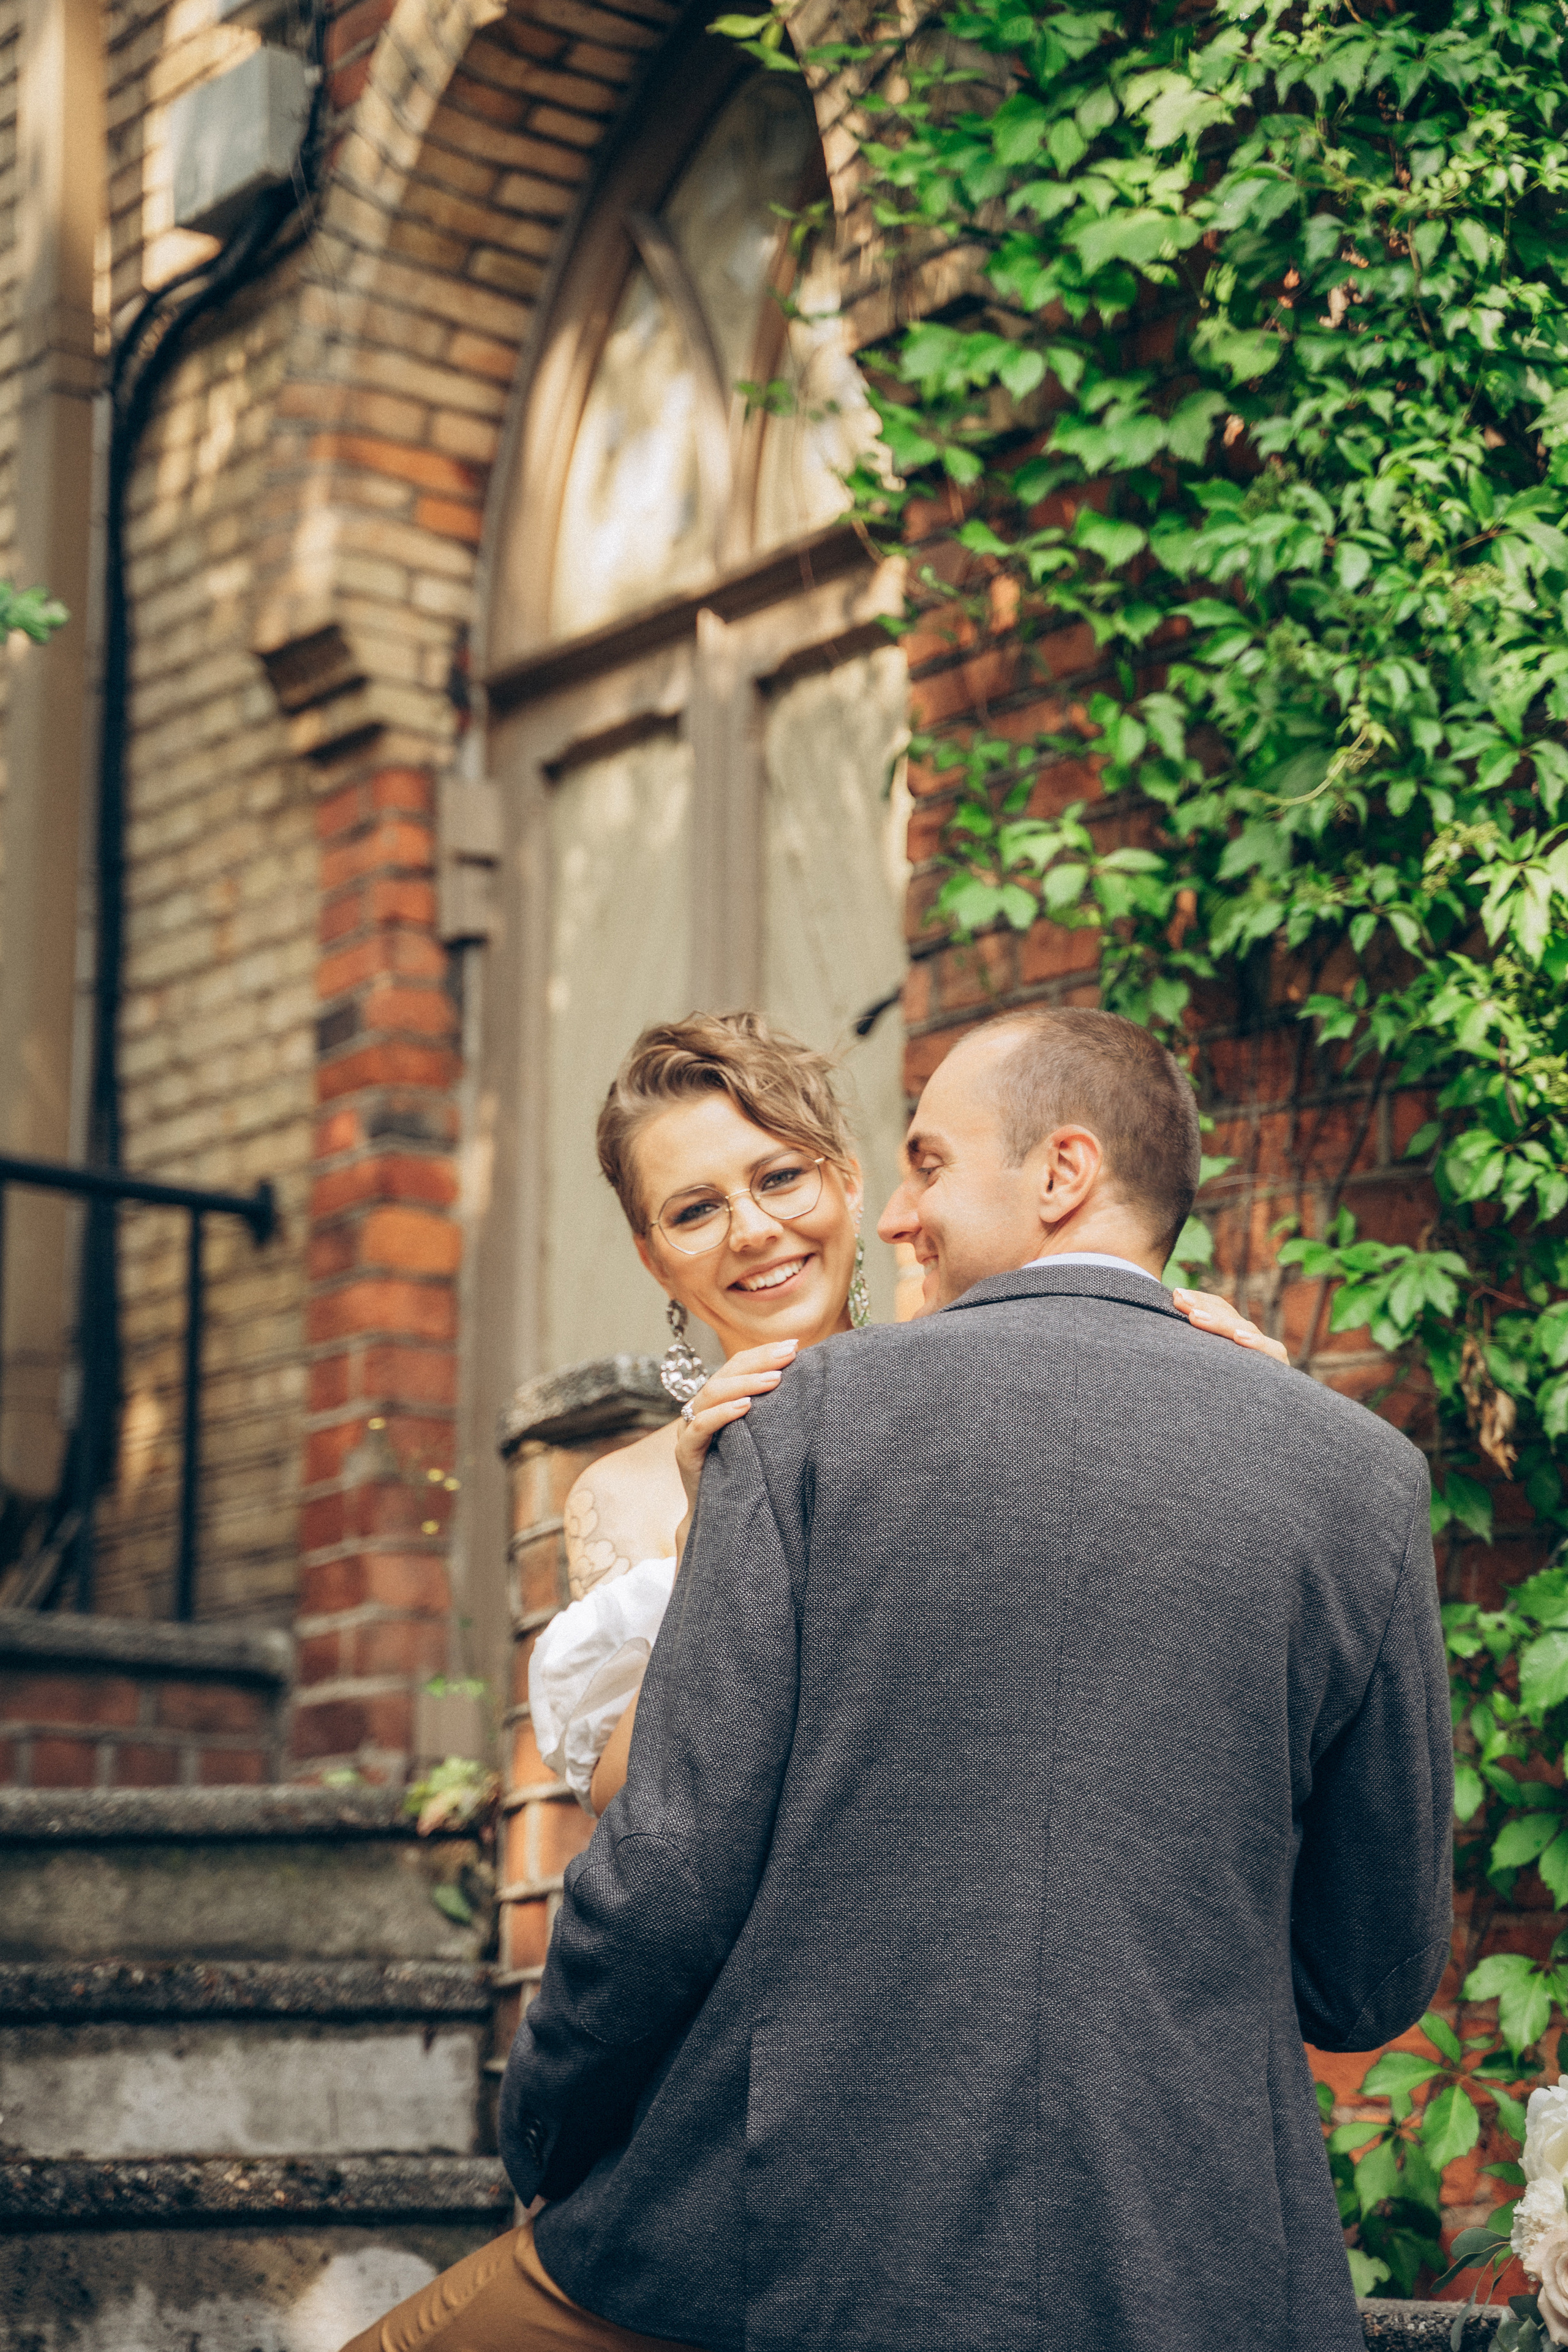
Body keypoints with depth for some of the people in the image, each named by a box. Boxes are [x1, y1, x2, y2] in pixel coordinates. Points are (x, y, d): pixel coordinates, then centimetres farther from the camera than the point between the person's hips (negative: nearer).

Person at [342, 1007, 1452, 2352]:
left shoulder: (816, 1417, -3)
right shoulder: (1364, 1474, 2)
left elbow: (674, 1865, -7)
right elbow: (1375, 1982, 7)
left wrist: (546, 2144, 10)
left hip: (778, 2238, -2)